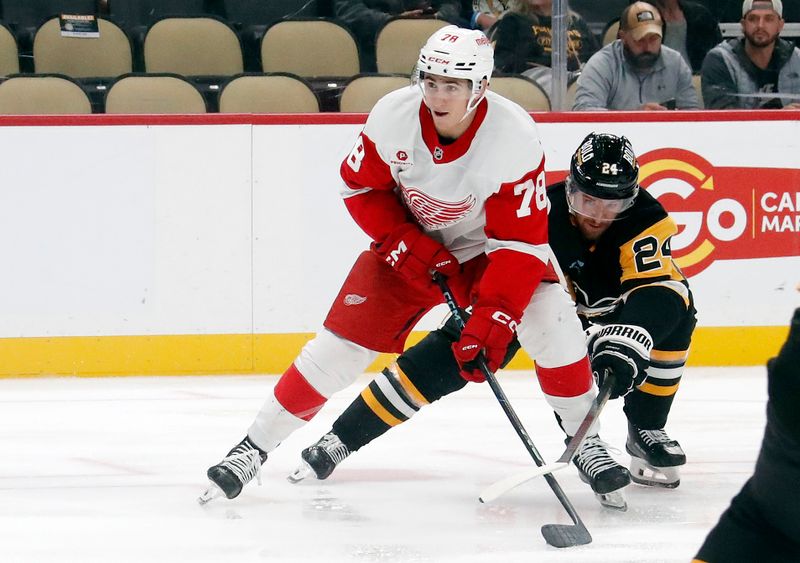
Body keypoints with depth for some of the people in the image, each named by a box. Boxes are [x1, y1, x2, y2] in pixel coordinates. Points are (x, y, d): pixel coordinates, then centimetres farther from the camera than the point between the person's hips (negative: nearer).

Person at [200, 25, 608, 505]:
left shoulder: (514, 137, -30)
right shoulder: (393, 116, -24)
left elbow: (521, 242, -29)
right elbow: (361, 187, -6)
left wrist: (492, 321, -38)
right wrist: (409, 247, -19)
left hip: (487, 248, -2)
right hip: (409, 244, 2)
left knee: (548, 321, -25)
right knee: (341, 342, -7)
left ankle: (582, 434, -4)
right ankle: (255, 446, 6)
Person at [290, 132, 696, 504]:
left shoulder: (642, 220, -31)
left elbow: (656, 289, -41)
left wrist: (627, 343, -57)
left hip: (605, 304, 2)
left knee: (674, 310, -23)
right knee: (453, 350, -20)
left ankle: (645, 432, -6)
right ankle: (340, 439, -12)